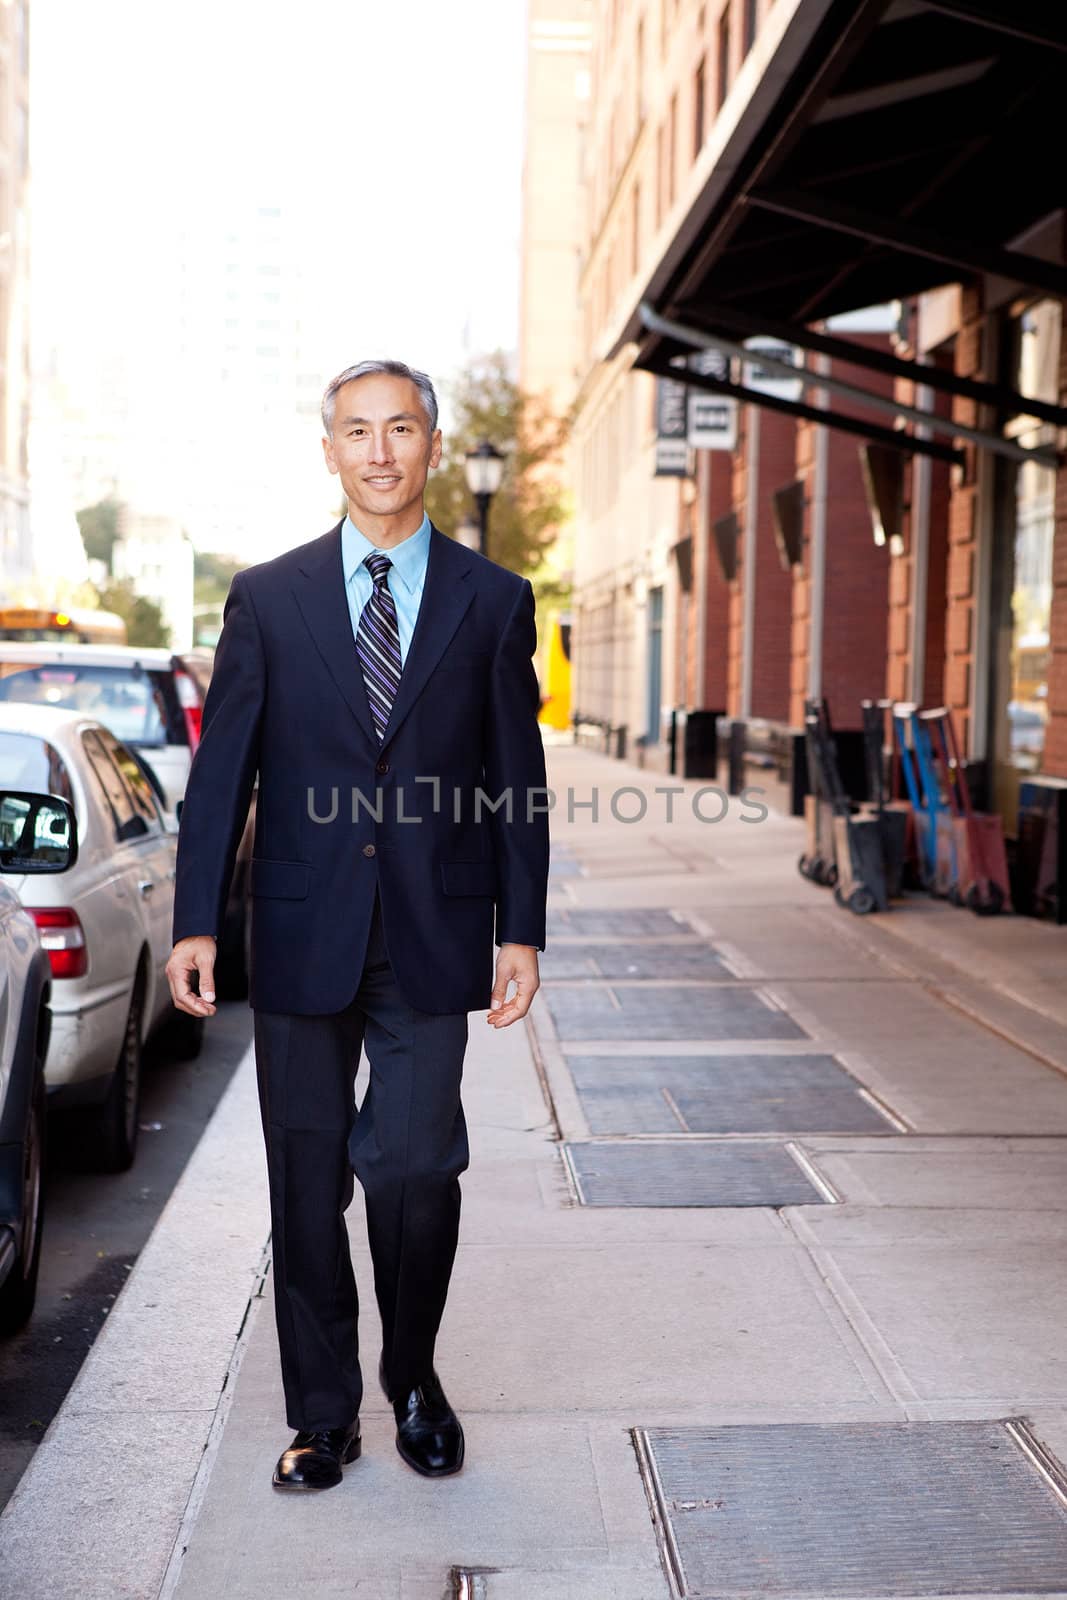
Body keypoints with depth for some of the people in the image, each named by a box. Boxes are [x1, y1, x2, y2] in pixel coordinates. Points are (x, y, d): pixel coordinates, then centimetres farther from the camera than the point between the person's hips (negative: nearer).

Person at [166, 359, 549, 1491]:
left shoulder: (494, 601, 5)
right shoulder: (268, 598, 5)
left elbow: (517, 780, 5)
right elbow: (221, 768, 4)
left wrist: (520, 931, -1)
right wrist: (196, 922, -3)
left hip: (434, 940, -1)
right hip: (302, 936, 1)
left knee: (417, 1170, -3)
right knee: (308, 1181, 7)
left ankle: (414, 1384, 23)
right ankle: (323, 1414, 22)